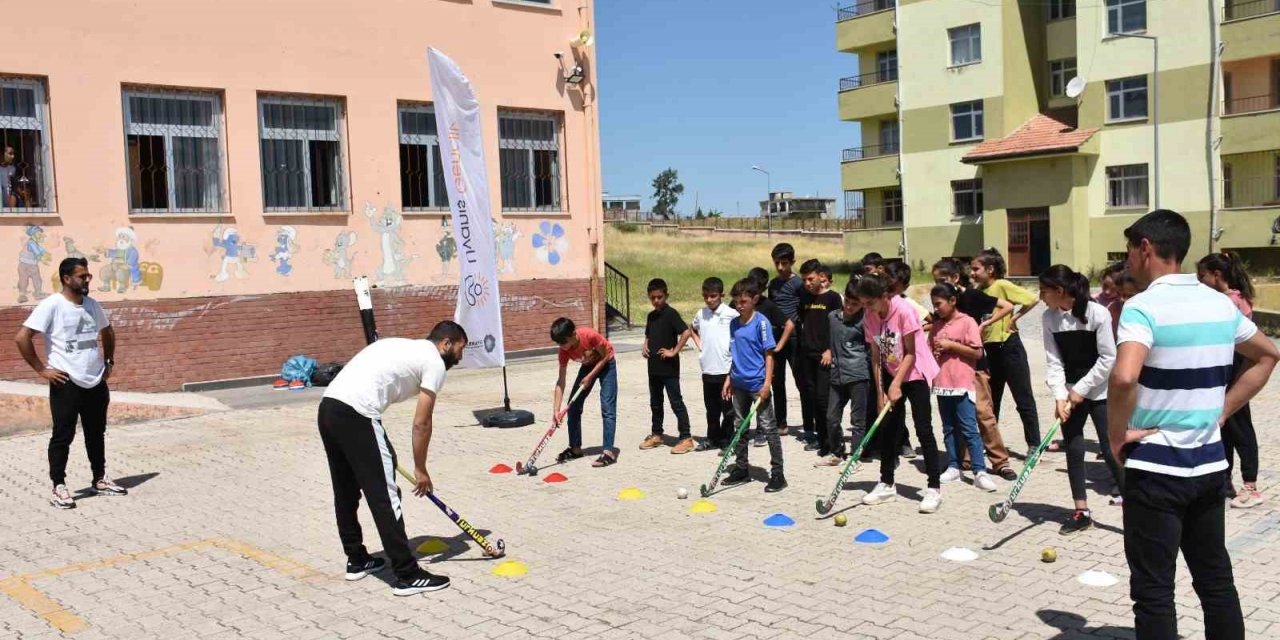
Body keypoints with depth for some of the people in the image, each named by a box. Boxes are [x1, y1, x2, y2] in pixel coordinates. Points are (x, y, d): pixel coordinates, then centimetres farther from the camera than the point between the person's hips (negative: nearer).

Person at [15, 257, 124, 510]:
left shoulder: (92, 304, 7)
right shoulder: (51, 305, -12)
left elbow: (107, 332, 25)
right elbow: (22, 337, -17)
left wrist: (109, 361, 15)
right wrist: (41, 369, -16)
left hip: (96, 382, 6)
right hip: (67, 384, -6)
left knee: (96, 433, 15)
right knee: (63, 436, 1)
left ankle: (100, 480, 26)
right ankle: (59, 488, 8)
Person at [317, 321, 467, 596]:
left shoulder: (401, 346, 28)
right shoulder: (435, 362, 4)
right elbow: (421, 423, 0)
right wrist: (420, 469, 10)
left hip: (328, 407, 9)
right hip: (356, 415, -9)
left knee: (346, 492, 20)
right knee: (384, 497, -5)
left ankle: (357, 560, 33)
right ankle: (408, 575, 0)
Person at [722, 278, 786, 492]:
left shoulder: (761, 322, -11)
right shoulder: (734, 323, 9)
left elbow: (769, 354, -12)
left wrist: (767, 382, -17)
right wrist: (729, 379, 14)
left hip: (758, 384, -7)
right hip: (739, 384, 7)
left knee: (768, 428, -4)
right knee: (740, 426, 14)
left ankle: (777, 474, 0)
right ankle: (741, 469, 26)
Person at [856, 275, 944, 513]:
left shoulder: (904, 311, -24)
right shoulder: (869, 318, -7)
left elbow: (911, 353, -19)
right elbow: (876, 356, -2)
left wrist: (896, 384, -22)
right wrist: (880, 391, -5)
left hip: (916, 373, -6)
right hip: (891, 374, 6)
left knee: (923, 429, -9)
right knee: (887, 428, 7)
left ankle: (934, 488, -4)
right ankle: (886, 484, 19)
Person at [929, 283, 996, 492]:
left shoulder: (967, 322, -6)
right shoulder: (936, 325, 12)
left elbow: (977, 352, -10)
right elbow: (931, 350, 22)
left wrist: (951, 345, -15)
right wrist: (934, 353, -1)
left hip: (962, 384, -6)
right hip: (942, 384, 6)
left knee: (969, 429, -8)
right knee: (949, 429, 11)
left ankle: (980, 471, -8)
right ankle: (954, 467, 18)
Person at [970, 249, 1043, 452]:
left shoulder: (1002, 285, -14)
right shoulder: (978, 290, 6)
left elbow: (1032, 299, -21)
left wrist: (1014, 318, -15)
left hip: (1009, 347, -8)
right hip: (990, 349, 8)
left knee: (1023, 399, 1)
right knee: (990, 400, 16)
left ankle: (1034, 444, 8)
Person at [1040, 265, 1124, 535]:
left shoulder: (1097, 313, -18)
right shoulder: (1048, 318, -5)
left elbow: (1108, 358, -15)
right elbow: (1053, 361, -5)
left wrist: (1081, 390, -15)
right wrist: (1060, 396, -16)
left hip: (1099, 391, -4)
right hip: (1070, 393, 4)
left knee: (1109, 449, -3)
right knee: (1073, 450, 4)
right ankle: (1081, 512, 13)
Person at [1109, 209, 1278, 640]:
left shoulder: (1144, 307, -17)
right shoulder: (1221, 304, 6)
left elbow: (1123, 378, -33)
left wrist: (1117, 435, -17)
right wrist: (1220, 412, 16)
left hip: (1156, 468, -7)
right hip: (1209, 464, 7)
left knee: (1153, 591, 2)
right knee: (1216, 580, 18)